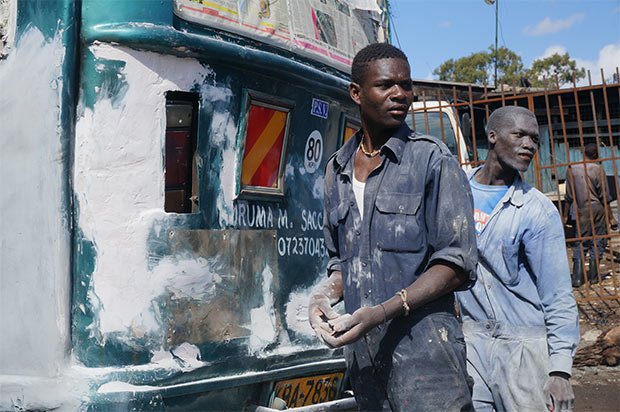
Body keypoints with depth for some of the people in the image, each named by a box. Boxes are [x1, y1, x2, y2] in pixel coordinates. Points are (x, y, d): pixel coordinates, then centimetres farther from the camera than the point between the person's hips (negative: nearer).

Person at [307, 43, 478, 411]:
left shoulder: (432, 159, -4)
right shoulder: (337, 170, 12)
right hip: (362, 355, 5)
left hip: (423, 354, -5)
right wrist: (326, 294, -1)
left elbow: (456, 264, -9)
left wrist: (382, 312, -20)